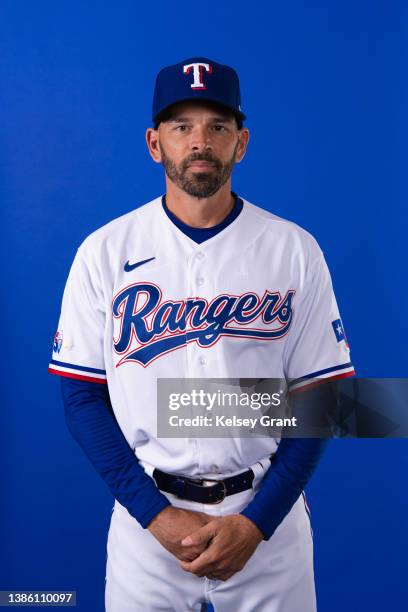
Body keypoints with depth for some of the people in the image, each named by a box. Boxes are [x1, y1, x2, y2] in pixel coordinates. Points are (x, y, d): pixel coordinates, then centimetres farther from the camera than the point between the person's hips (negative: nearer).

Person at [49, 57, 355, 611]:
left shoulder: (295, 249, -5)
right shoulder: (104, 252, -4)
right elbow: (83, 394, -3)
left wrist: (257, 521, -10)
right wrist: (156, 514, -10)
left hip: (269, 513, 0)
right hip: (146, 515, 0)